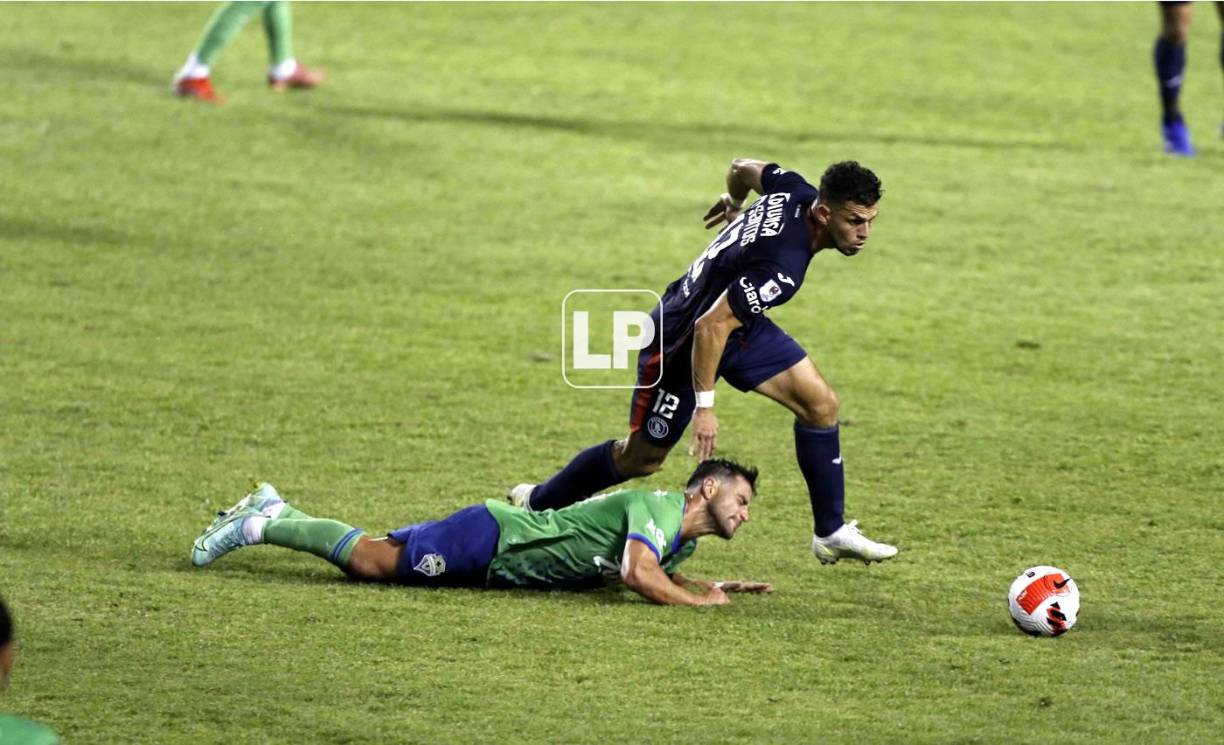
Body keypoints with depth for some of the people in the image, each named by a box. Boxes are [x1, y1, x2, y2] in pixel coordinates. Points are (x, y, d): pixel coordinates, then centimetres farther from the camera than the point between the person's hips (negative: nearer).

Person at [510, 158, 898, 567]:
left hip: (739, 322, 9)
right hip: (681, 340, -9)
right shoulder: (782, 267, -40)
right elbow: (710, 326, -36)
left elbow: (743, 167, 7)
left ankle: (831, 533, 11)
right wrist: (704, 405, -28)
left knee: (820, 403, -1)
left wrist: (734, 202, 30)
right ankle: (537, 504, 32)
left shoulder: (795, 191, -16)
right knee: (641, 457, 9)